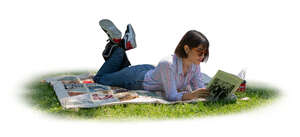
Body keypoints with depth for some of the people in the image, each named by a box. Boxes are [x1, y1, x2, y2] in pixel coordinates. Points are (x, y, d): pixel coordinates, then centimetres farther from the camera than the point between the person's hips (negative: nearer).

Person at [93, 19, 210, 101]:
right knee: (99, 79, 17)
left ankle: (124, 44, 29)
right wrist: (191, 95, -54)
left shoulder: (195, 65, -20)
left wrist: (211, 91, -34)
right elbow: (171, 96, -41)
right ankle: (116, 43, 19)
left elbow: (199, 88, -14)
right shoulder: (168, 64, -42)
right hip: (137, 79, -6)